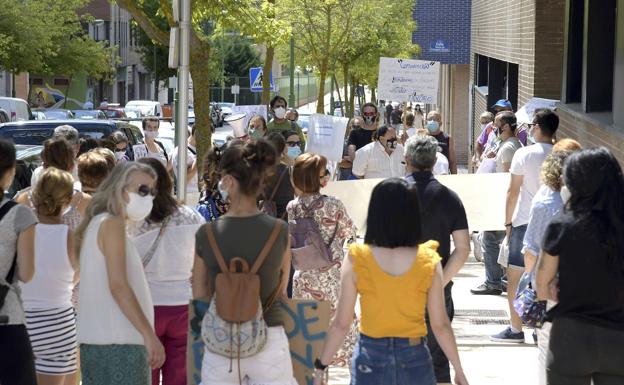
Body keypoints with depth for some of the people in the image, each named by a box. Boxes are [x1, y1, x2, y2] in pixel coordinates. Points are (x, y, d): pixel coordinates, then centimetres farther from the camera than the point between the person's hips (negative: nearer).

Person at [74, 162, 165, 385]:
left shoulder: (97, 224, 21)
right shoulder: (111, 224, -8)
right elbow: (117, 285, -18)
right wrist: (149, 335, -20)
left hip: (96, 341, 10)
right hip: (117, 343, -10)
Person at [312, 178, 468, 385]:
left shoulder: (356, 260, -10)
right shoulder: (429, 261, -8)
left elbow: (341, 324, -8)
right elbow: (440, 325, -5)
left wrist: (321, 366, 4)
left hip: (370, 358, 0)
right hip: (414, 360, 0)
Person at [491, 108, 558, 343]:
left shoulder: (524, 154, -8)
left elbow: (513, 192, -6)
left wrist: (508, 222, 2)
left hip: (525, 222, -4)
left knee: (515, 274, 4)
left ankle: (516, 329, 5)